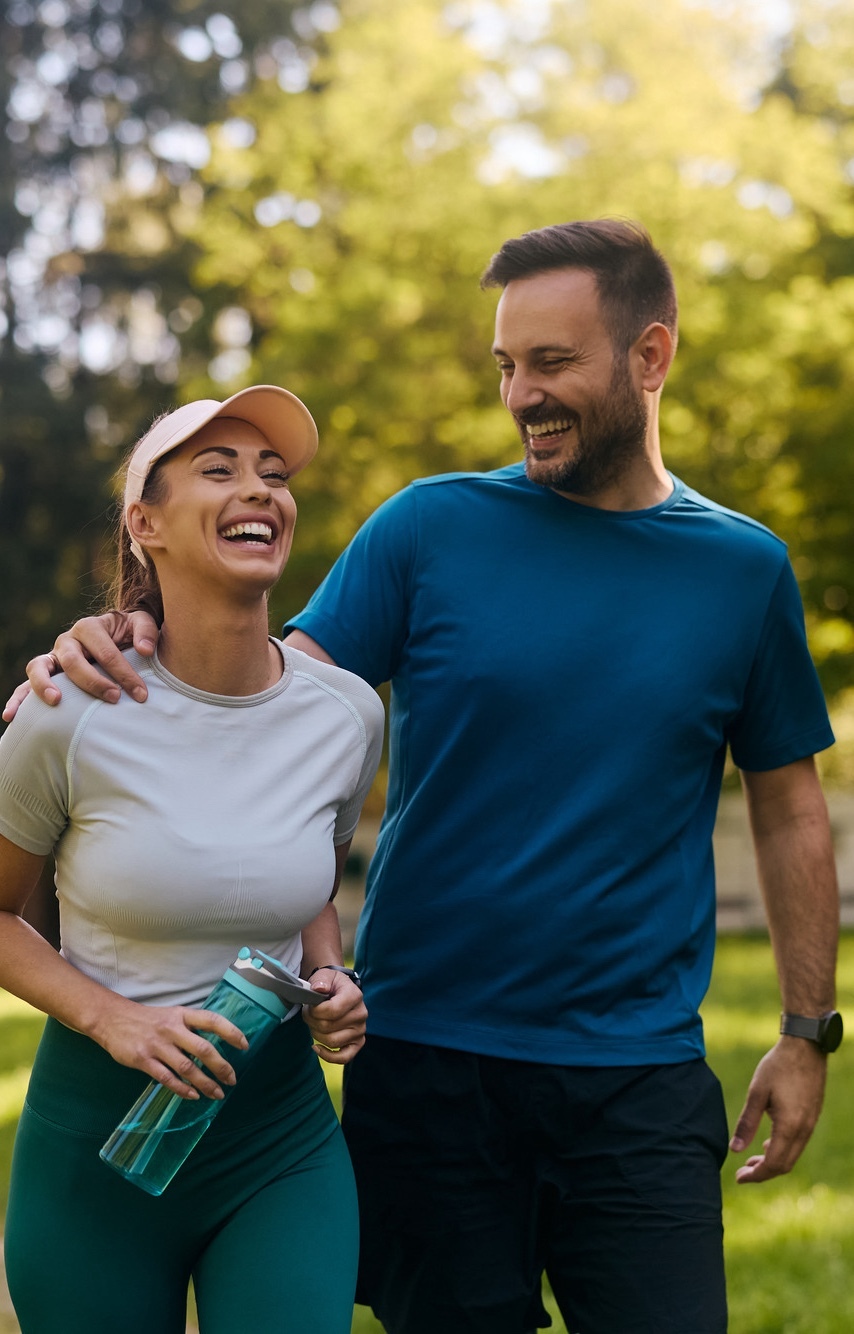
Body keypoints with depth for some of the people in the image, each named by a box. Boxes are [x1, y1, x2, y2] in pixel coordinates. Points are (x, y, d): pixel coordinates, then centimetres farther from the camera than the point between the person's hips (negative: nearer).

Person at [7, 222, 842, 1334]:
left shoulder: (743, 568, 4)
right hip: (429, 1057, 0)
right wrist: (123, 655, -23)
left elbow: (790, 810, 11)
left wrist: (808, 1032, 10)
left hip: (639, 1076, 1)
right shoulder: (432, 527, 0)